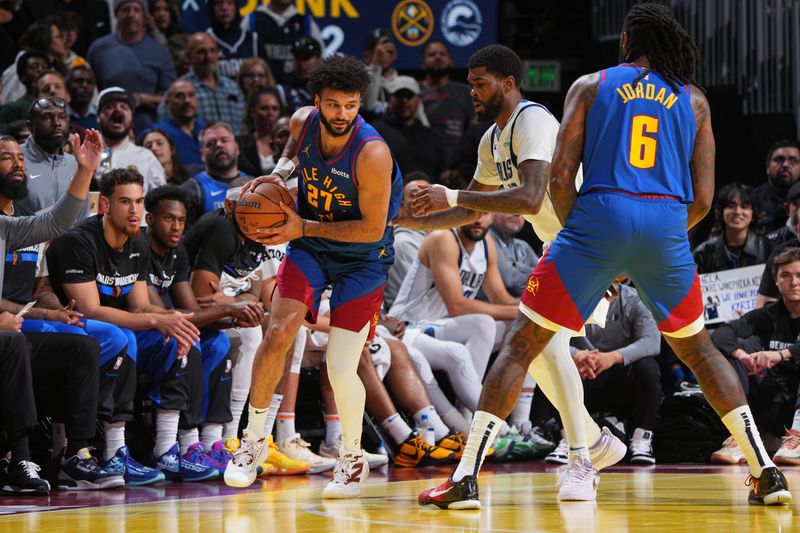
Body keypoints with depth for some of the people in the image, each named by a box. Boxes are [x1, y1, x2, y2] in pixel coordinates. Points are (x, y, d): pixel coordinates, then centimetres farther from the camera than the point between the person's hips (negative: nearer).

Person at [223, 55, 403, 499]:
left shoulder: (373, 154, -28)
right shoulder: (304, 122, -11)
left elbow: (372, 229, -24)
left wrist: (303, 227, -25)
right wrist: (279, 173, -3)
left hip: (362, 258, -4)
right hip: (310, 244, 4)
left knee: (340, 370, -10)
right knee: (278, 335, -13)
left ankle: (352, 458, 16)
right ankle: (254, 438, 6)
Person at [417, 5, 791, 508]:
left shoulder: (591, 86, 11)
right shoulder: (694, 101, 16)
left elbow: (560, 176, 1)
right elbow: (703, 200, 10)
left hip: (599, 218, -2)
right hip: (667, 226, 2)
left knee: (521, 343, 6)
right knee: (698, 349, 22)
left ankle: (466, 478, -4)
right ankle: (767, 472, 14)